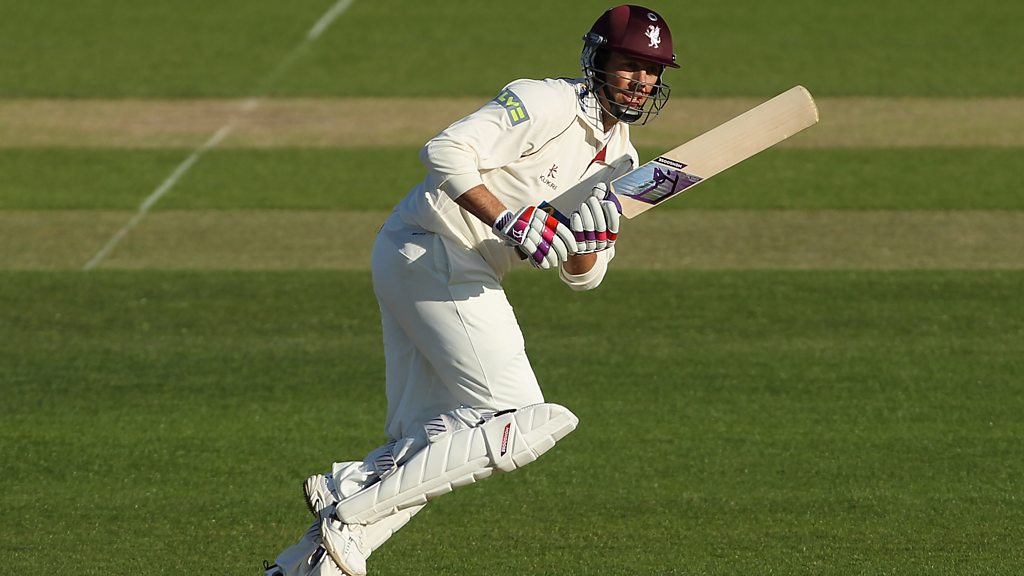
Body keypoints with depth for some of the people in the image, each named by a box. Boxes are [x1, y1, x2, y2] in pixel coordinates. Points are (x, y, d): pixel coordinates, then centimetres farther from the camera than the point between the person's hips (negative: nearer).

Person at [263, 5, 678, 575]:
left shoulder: (618, 157, 14)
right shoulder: (546, 103, -13)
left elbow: (582, 276, 12)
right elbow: (447, 151, -23)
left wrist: (591, 236, -10)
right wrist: (511, 221, -29)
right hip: (434, 254, -10)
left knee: (425, 445, 9)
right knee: (524, 422, -15)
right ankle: (351, 507, -18)